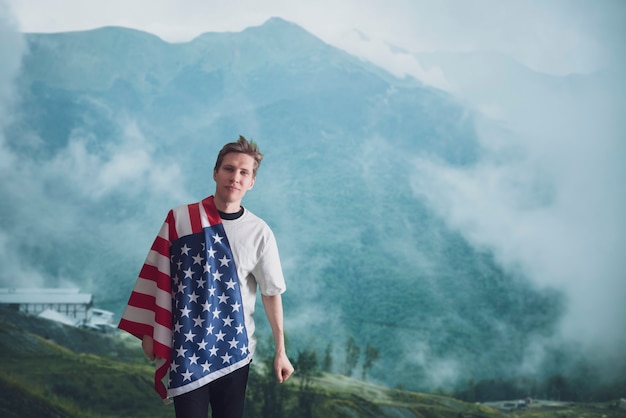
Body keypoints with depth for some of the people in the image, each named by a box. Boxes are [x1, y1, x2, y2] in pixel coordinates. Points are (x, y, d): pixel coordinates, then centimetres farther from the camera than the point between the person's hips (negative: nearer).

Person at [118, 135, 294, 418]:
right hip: (186, 347, -1)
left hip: (235, 349, 1)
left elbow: (271, 292, 0)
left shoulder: (259, 232, -3)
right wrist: (150, 332, 3)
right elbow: (158, 278, 1)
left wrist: (280, 350, -1)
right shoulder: (179, 219, -4)